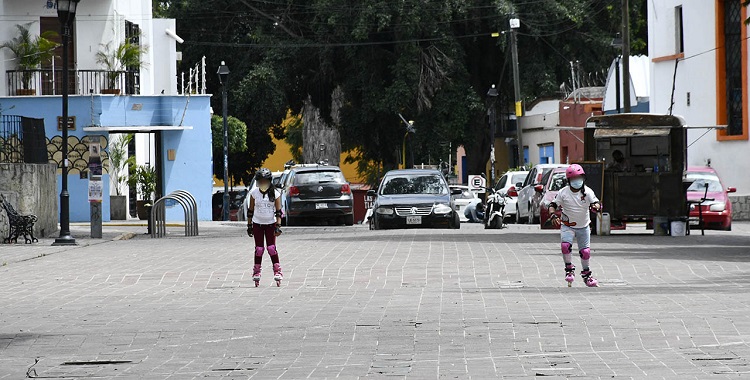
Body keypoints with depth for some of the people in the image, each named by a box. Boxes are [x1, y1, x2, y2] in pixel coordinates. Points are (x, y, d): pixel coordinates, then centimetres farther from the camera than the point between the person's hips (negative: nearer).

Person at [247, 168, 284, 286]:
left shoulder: (275, 193, -6)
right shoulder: (254, 193, -1)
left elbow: (278, 211, -4)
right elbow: (250, 210, 6)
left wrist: (278, 226, -12)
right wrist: (249, 225, 6)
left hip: (270, 224, -1)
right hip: (257, 224, 1)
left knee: (271, 248, -7)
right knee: (259, 249, 0)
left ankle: (277, 271, -1)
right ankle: (256, 271, 10)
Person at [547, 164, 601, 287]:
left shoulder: (587, 192, -8)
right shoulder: (563, 193, -9)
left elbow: (596, 203, -16)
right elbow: (553, 205, -4)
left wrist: (595, 207, -41)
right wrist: (553, 216, -24)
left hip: (583, 226, 1)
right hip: (567, 226, -1)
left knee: (585, 252, 4)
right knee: (565, 245, -26)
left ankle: (586, 274, 28)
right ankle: (569, 269, -5)